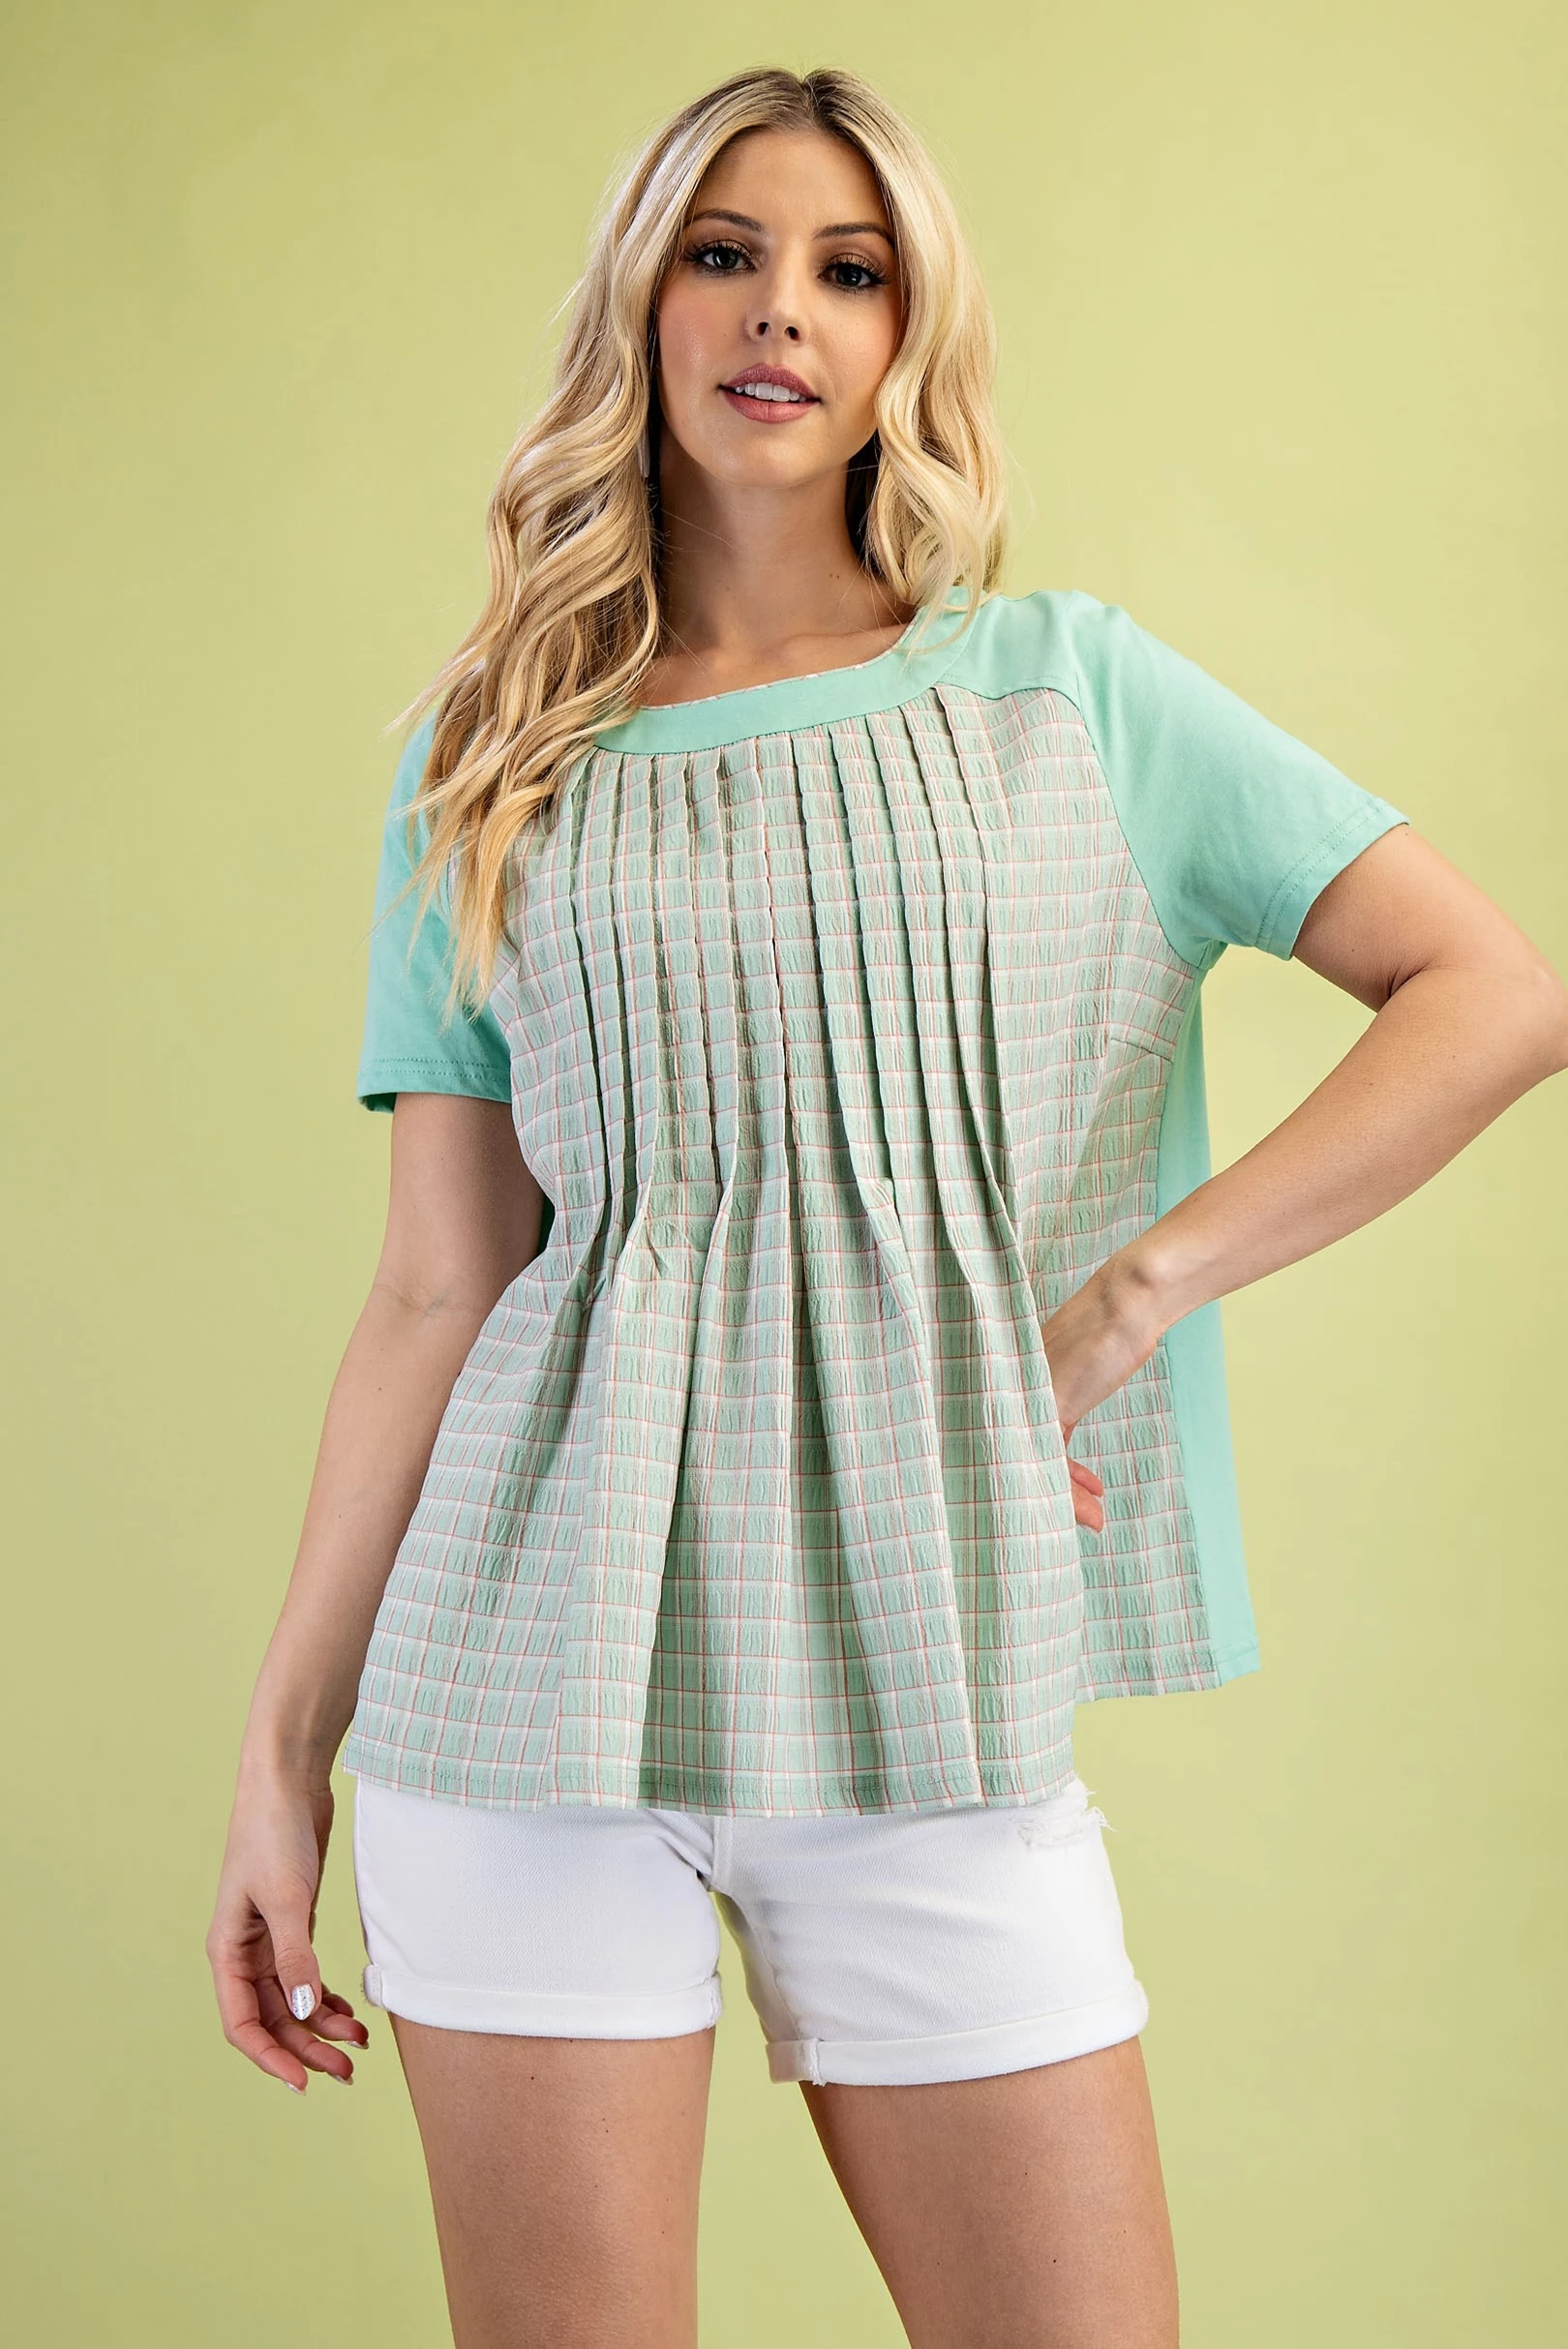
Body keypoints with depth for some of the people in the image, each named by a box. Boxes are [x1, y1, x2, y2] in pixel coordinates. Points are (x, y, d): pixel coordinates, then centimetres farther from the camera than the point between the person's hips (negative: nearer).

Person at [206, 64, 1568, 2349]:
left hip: (933, 1713, 0)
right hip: (538, 1682, 1)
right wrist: (283, 1744, 2)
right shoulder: (496, 761, 8)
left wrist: (1134, 1293, -7)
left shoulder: (1067, 688, 6)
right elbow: (433, 1289, 6)